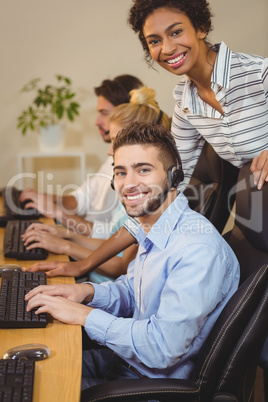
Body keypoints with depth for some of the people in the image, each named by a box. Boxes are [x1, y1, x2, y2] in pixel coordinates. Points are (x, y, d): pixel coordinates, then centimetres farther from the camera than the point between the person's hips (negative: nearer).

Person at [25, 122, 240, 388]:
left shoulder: (197, 248, -30)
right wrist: (89, 292, -4)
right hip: (128, 360, 8)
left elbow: (162, 349, -30)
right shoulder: (154, 231, 2)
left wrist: (85, 315, -21)